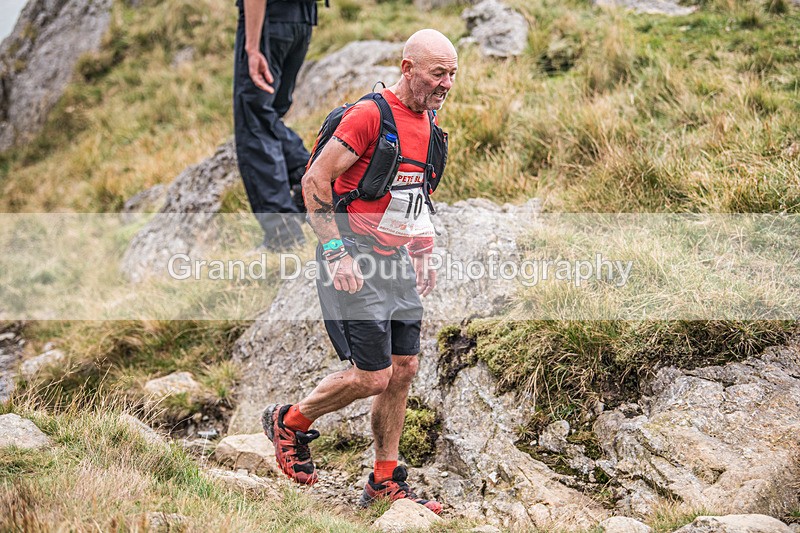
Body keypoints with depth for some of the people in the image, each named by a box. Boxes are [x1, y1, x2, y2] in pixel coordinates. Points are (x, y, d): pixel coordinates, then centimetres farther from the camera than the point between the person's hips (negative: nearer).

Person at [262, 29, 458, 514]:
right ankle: (290, 422, 18)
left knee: (403, 370, 8)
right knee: (373, 377, -7)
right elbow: (315, 180, -16)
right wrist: (335, 251, -20)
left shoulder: (429, 120, 9)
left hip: (397, 262, 8)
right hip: (356, 265, -8)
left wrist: (423, 253, 19)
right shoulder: (370, 115, -17)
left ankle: (386, 483, 19)